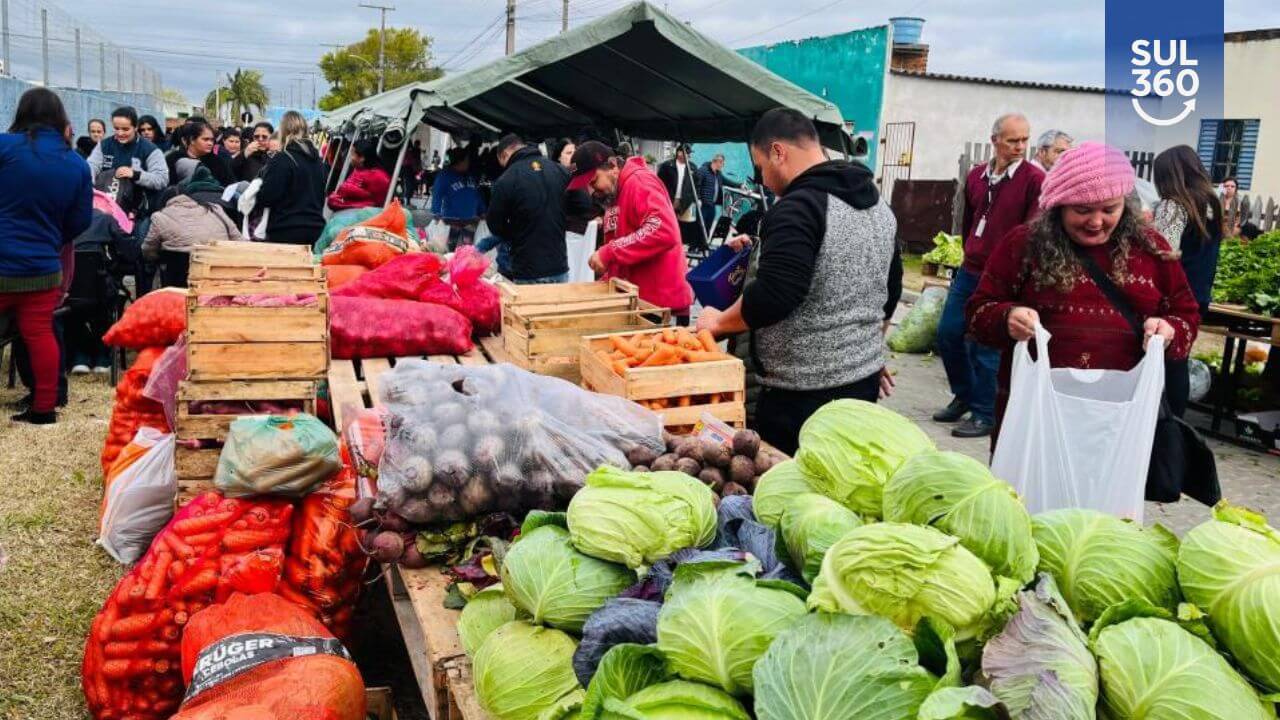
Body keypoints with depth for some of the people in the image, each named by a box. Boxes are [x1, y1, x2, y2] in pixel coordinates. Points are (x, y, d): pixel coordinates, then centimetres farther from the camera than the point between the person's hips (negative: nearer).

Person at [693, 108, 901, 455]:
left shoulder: (798, 208, -18)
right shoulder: (879, 203, 11)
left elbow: (772, 297, -27)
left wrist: (718, 322, -10)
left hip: (804, 391, -9)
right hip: (865, 379, 9)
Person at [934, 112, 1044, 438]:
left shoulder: (1034, 179, -9)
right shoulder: (976, 176, 8)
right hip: (969, 271, 6)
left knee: (985, 346, -2)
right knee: (948, 333, 9)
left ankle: (984, 415, 13)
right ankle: (964, 396, 29)